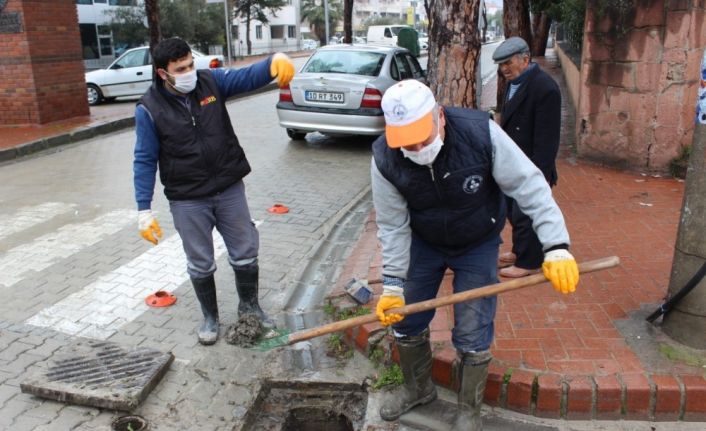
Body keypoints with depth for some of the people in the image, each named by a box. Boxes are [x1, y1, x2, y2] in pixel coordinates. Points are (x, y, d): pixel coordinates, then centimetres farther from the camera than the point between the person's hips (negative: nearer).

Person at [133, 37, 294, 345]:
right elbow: (145, 161, -7)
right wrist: (144, 210, -10)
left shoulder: (211, 81, -3)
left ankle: (249, 306, 36)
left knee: (245, 253, 12)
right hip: (188, 200, -2)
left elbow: (248, 77, -13)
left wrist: (275, 62, -36)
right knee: (200, 264, 11)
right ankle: (210, 317, 34)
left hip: (230, 189, 3)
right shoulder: (149, 109, -10)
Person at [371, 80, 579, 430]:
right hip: (422, 243, 2)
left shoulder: (481, 132, -31)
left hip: (477, 246, -2)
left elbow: (529, 185, -25)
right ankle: (417, 388, 40)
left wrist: (556, 246, -32)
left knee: (472, 336, -1)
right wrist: (393, 284, -18)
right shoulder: (385, 159, -25)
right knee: (404, 319, 11)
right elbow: (393, 226, -17)